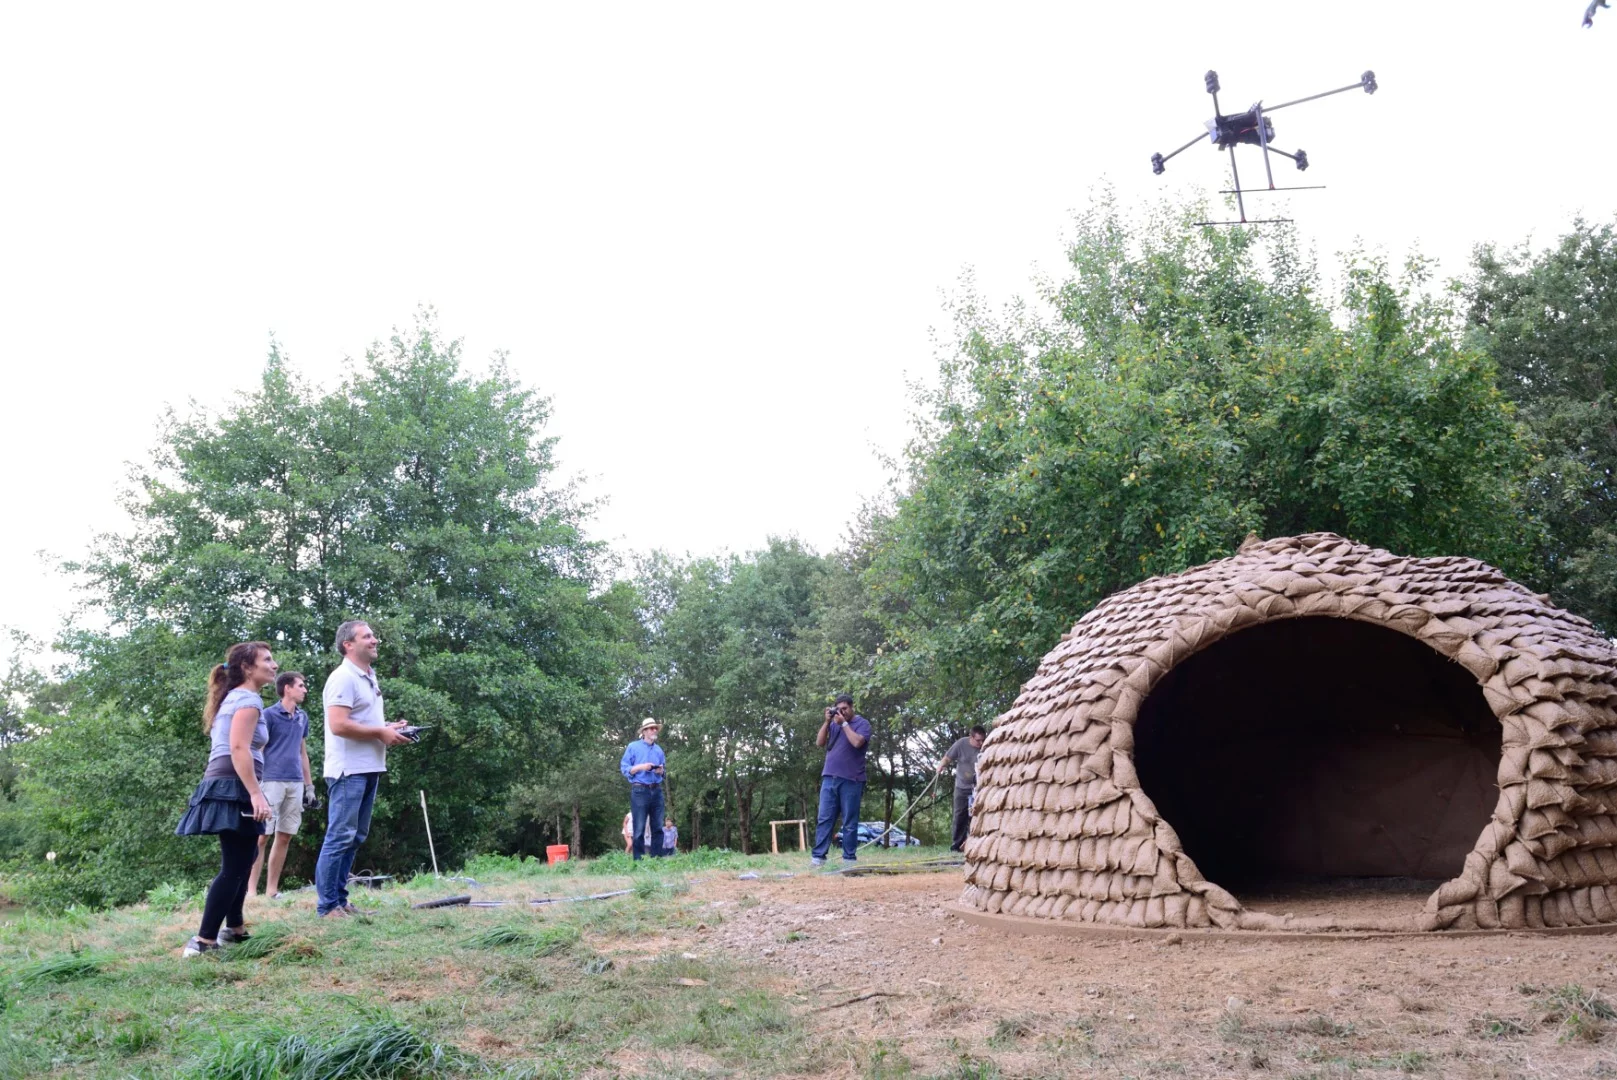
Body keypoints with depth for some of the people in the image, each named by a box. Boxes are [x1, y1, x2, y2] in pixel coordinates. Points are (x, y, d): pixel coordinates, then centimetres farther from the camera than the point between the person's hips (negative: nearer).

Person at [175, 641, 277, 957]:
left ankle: (234, 929, 32)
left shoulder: (233, 697, 23)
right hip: (234, 788, -11)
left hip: (224, 787, 11)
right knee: (234, 867, -10)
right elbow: (238, 748, -21)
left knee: (241, 861, 22)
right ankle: (203, 942, -13)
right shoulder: (248, 698, -8)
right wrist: (256, 793, -26)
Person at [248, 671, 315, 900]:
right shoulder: (268, 715, -4)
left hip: (295, 784, 6)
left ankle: (272, 890, 13)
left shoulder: (302, 717, 14)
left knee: (285, 837, 7)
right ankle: (251, 890, -2)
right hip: (272, 781, -6)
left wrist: (309, 785, 16)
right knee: (262, 836, -5)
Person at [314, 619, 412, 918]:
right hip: (349, 770, -10)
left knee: (354, 838, 13)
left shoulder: (369, 678, 18)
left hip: (369, 769, 10)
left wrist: (389, 727, 10)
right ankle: (327, 906, 0)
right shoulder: (343, 678, -13)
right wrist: (381, 733, -16)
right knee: (340, 837, -6)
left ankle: (340, 901, 19)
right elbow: (338, 725, -22)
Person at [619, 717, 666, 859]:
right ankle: (638, 860, -4)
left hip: (657, 791, 5)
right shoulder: (633, 747, 3)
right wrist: (640, 767, -15)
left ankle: (656, 858, 8)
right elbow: (624, 769, -2)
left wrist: (661, 771, 1)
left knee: (657, 827, 4)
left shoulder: (659, 750, 18)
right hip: (639, 791, -5)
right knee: (639, 828, -6)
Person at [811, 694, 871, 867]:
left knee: (849, 823, 1)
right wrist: (827, 721, 1)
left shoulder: (862, 723, 1)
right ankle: (818, 856, -2)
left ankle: (849, 858, 5)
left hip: (851, 780, -4)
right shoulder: (834, 723, 16)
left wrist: (844, 723, -9)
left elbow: (857, 742, -16)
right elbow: (819, 743, 9)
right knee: (824, 819, -1)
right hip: (829, 778, 4)